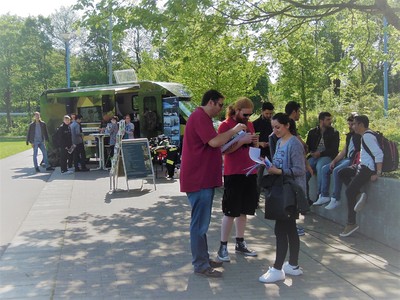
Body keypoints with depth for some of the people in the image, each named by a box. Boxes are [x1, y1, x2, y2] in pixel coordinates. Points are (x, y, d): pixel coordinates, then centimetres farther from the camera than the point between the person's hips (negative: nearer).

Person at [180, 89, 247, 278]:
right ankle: (200, 266, 3)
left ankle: (203, 259, 27)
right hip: (199, 180, -11)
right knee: (200, 223, -4)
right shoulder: (199, 117, -15)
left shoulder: (202, 117, 20)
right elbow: (214, 141, -24)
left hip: (204, 179, 11)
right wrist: (234, 131, -11)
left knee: (201, 222, 17)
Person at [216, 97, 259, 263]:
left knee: (243, 210, 11)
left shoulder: (249, 125, 13)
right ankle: (223, 247, 7)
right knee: (230, 212, -2)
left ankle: (240, 243, 22)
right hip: (233, 174, -6)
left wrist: (255, 142, -2)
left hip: (250, 173, 6)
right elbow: (223, 150, -15)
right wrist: (242, 140, -24)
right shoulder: (225, 125, -7)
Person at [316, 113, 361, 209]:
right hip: (346, 159, 10)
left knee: (336, 170, -30)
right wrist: (334, 161, 11)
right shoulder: (349, 135, 20)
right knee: (325, 168, 4)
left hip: (354, 161, -10)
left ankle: (335, 199, -22)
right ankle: (324, 196, 4)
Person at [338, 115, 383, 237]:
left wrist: (378, 173, -27)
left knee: (349, 191, -12)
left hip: (369, 168, -10)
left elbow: (379, 154, -24)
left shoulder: (367, 136, -17)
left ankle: (351, 224, -5)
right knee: (342, 173, 14)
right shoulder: (365, 135, 14)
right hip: (363, 165, 10)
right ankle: (359, 195, 1)